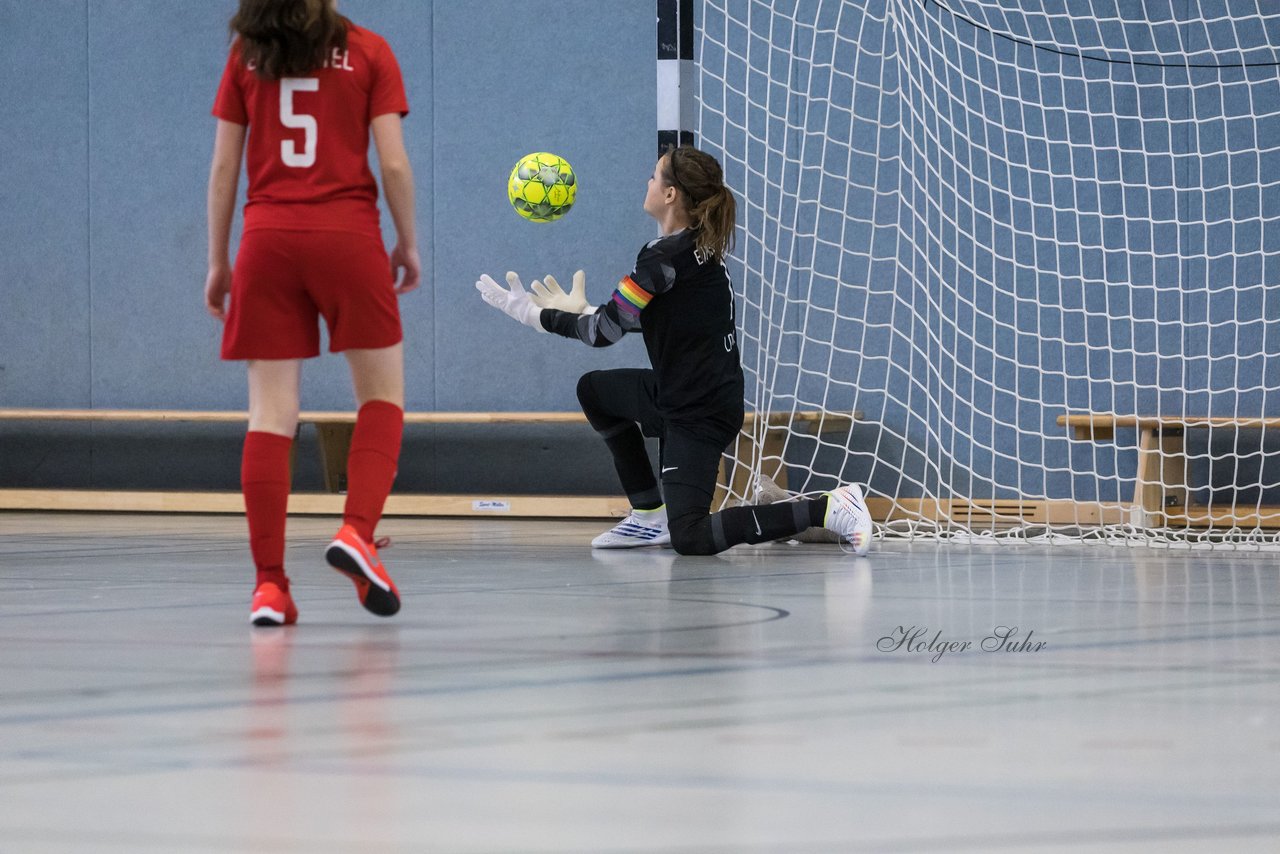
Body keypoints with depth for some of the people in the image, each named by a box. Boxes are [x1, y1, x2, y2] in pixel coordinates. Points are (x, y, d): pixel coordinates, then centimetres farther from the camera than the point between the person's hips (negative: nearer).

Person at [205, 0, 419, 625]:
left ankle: (270, 584, -4)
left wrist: (218, 262, 13)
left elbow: (225, 165, 7)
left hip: (267, 238, 2)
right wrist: (407, 244, 11)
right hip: (347, 235, -2)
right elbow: (393, 162, -2)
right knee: (382, 395, 12)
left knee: (271, 413, 1)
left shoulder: (246, 54, 8)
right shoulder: (367, 52, 2)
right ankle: (357, 531, -9)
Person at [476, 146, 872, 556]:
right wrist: (579, 311, 19)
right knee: (594, 390, 26)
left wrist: (535, 313, -5)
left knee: (689, 539, -14)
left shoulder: (666, 257, -21)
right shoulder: (699, 247, 7)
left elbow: (604, 331, -16)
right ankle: (651, 515, 23)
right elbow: (640, 317, 19)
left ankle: (827, 508, -15)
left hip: (700, 414, -10)